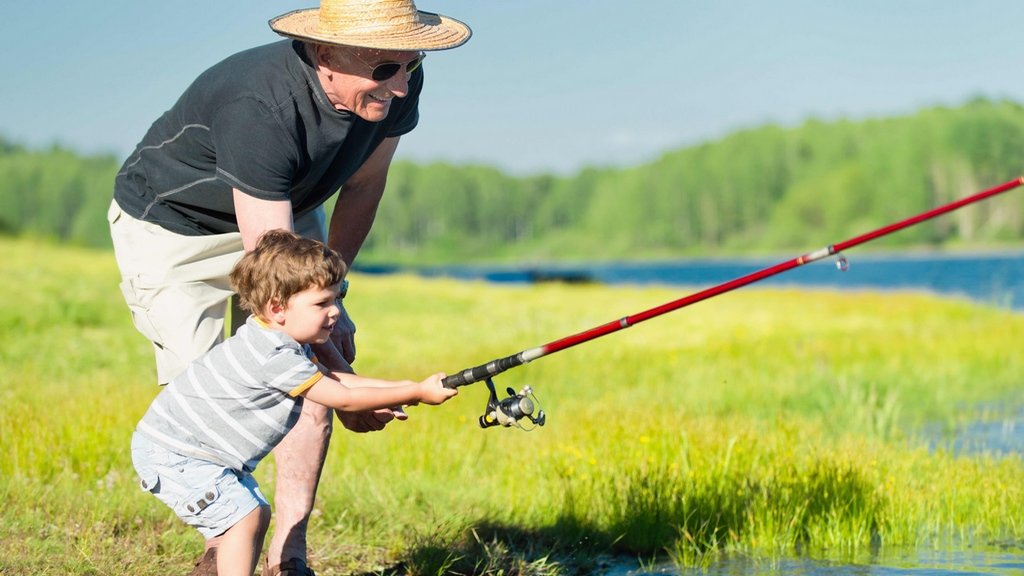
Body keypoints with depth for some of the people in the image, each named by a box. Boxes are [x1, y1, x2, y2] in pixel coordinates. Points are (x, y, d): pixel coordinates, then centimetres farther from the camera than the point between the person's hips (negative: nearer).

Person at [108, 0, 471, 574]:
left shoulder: (394, 85, -22)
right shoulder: (259, 110, -43)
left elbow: (362, 187, -2)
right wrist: (343, 382, -38)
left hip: (285, 211, 6)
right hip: (171, 222, -6)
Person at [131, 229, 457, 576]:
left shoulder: (285, 346, 4)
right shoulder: (276, 359, -28)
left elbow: (333, 379, 8)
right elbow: (343, 398, -22)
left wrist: (403, 388, -2)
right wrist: (417, 393, -17)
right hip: (173, 454, -11)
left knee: (258, 514, 12)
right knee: (242, 517, -16)